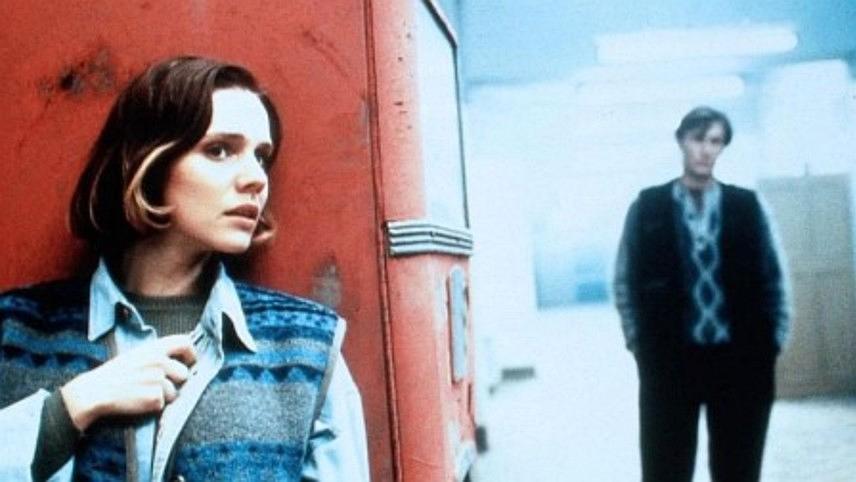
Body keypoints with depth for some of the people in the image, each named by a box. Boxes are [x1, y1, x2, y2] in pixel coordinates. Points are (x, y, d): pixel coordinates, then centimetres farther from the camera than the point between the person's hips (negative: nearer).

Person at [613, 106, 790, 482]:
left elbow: (772, 278, 9)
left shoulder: (746, 205, 6)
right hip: (668, 360, -1)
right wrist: (640, 346, 0)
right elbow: (625, 280, 4)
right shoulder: (648, 206, 3)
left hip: (741, 359, 2)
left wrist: (771, 345, 3)